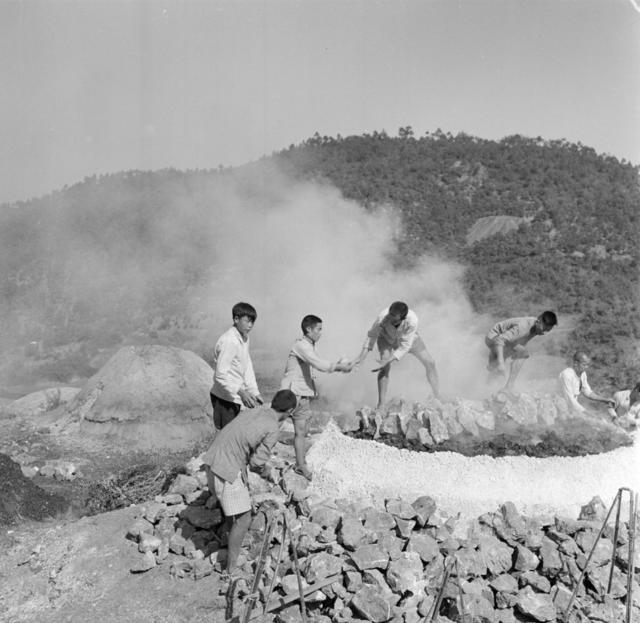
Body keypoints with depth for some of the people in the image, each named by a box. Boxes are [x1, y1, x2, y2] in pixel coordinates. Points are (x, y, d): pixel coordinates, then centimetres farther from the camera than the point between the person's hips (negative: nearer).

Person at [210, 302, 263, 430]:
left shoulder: (244, 338, 9)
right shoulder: (229, 341, -20)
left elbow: (248, 368, 12)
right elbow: (220, 375, -24)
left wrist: (255, 392, 5)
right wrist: (241, 392, -31)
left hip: (235, 397, 9)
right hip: (225, 397, -9)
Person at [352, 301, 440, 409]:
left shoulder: (412, 320, -43)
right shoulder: (383, 317, -41)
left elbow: (405, 347, -37)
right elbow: (372, 335, -24)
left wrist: (387, 361, -44)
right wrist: (362, 355, -31)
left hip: (408, 338, 1)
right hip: (387, 337, -1)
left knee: (430, 363, -2)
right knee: (385, 368, -23)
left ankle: (438, 399, 16)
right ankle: (381, 404, -15)